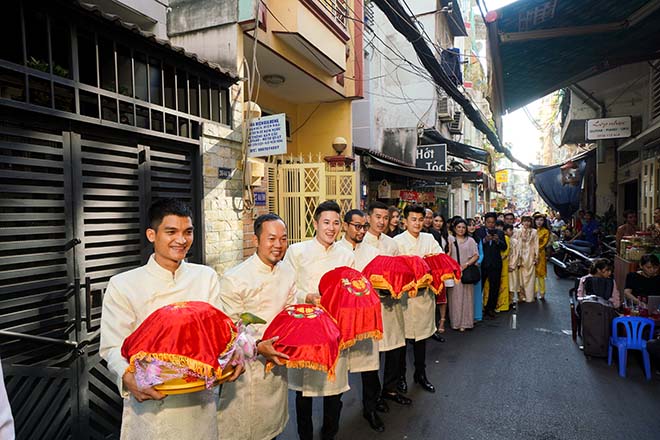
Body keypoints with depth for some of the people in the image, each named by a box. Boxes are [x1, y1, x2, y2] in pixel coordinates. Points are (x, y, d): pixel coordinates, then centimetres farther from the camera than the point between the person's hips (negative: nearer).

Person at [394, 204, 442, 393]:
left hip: (424, 294, 4)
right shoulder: (397, 241, -5)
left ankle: (420, 374, 31)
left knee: (421, 335, 15)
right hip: (403, 293, -4)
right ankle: (400, 376, 22)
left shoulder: (429, 239, 9)